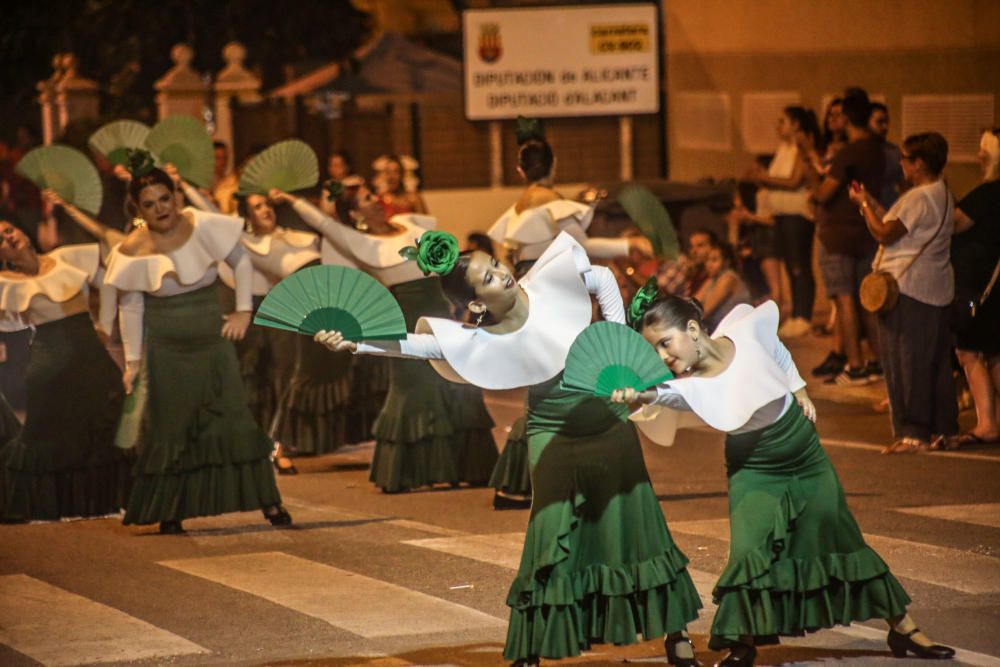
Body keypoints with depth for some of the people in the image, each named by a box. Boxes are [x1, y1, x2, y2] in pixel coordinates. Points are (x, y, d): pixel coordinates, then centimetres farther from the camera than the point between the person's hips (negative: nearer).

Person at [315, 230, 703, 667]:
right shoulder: (479, 342, -18)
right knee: (552, 544, -5)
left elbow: (604, 280, 3)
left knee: (637, 529, 11)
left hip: (611, 429, 3)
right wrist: (355, 343, -44)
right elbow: (417, 345, -30)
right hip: (555, 441, -2)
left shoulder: (548, 283, -13)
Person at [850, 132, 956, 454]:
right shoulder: (942, 195, 12)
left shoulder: (918, 198, -19)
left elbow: (884, 233, -17)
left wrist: (864, 204, -4)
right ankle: (942, 428, 19)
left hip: (908, 290, -10)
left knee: (906, 363, -4)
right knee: (938, 363, 14)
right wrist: (872, 203, 16)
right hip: (938, 291, 10)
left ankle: (912, 433, -3)